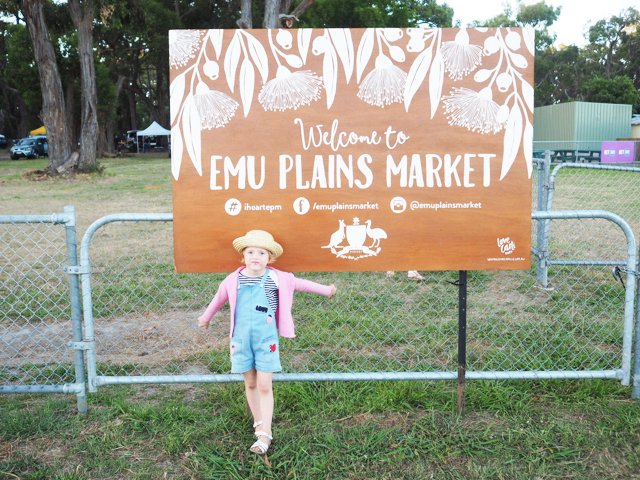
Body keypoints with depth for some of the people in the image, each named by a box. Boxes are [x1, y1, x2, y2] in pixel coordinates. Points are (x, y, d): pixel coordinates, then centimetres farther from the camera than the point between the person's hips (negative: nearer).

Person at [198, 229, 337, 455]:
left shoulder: (277, 278, -7)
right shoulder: (233, 280, -2)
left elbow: (299, 284, 8)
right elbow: (219, 298, 16)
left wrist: (325, 290, 18)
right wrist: (206, 316, 32)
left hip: (266, 339, -2)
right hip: (241, 338, 2)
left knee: (264, 386, -2)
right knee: (250, 384, 12)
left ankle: (265, 433, 3)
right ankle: (258, 423, 29)